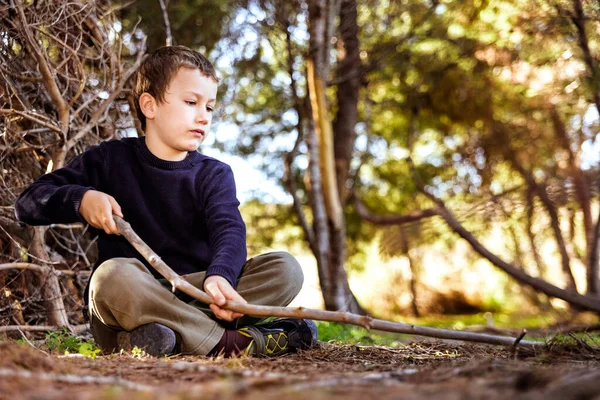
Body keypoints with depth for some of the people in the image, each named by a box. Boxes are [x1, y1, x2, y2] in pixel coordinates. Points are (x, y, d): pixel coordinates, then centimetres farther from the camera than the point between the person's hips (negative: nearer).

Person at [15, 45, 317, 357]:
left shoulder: (214, 174, 8)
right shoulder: (110, 160, 6)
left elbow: (229, 230, -13)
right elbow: (28, 203, 5)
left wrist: (219, 275, -37)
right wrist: (81, 198, -16)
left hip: (195, 296, 2)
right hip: (128, 305, -2)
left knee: (285, 268, -19)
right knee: (113, 274, -35)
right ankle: (233, 341, -33)